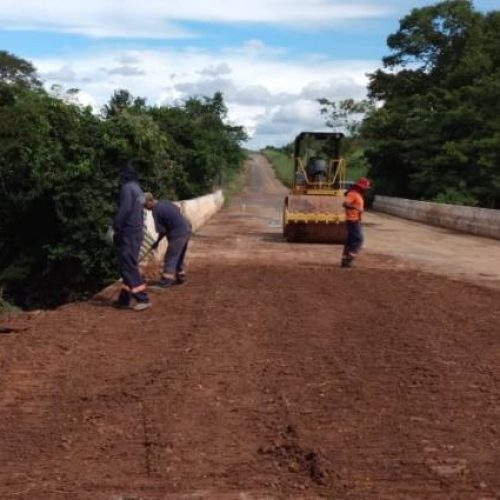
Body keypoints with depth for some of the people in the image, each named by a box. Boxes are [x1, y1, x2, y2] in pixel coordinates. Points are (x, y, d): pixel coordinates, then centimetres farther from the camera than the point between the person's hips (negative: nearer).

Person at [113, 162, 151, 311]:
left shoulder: (127, 188, -12)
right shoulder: (137, 188, 14)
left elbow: (124, 210, -21)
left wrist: (116, 227, -10)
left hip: (128, 233, -9)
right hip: (137, 231, 9)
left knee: (129, 267, -7)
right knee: (128, 266, 13)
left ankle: (143, 299, -8)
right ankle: (124, 299, 18)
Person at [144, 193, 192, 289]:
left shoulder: (156, 211, -14)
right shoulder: (164, 202, 9)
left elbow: (162, 231, -12)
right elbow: (178, 209, 21)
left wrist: (157, 242, 2)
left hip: (178, 234, -9)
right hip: (187, 229, 9)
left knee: (170, 258, -4)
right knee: (179, 257, 19)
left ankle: (166, 281, -3)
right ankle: (181, 277, 28)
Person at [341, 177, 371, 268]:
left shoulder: (357, 194, 17)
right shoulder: (352, 194, -15)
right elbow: (345, 204, -31)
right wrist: (356, 208, -42)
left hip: (355, 221, 10)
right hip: (353, 221, -10)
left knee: (351, 240, 11)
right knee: (358, 240, -11)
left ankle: (344, 260, 14)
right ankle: (348, 259, -11)